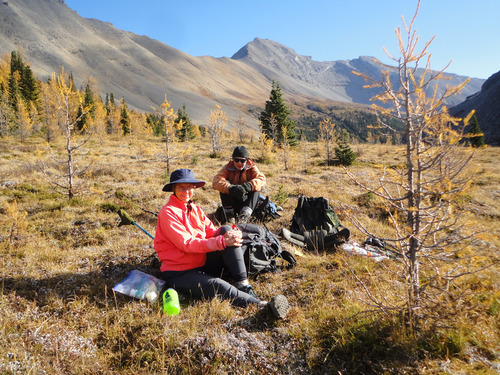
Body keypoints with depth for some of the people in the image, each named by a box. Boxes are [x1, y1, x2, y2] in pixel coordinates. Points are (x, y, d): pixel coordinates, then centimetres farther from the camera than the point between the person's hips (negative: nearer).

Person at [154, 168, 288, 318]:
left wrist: (229, 235, -19)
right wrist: (222, 242, -29)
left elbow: (210, 231, 5)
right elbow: (186, 244, -21)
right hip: (179, 272, -6)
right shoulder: (168, 212, -12)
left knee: (226, 230, -14)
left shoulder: (195, 209, 12)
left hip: (203, 263, 7)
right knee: (217, 285, -34)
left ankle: (243, 284, -22)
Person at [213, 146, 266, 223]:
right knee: (224, 186, -23)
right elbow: (216, 181, -25)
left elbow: (262, 179, -23)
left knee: (256, 188, -24)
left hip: (246, 200, 1)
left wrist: (249, 185, -45)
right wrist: (231, 188, -44)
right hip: (232, 201, 0)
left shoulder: (252, 168, -2)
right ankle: (229, 214, -24)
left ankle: (245, 213, -40)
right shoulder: (228, 168, -6)